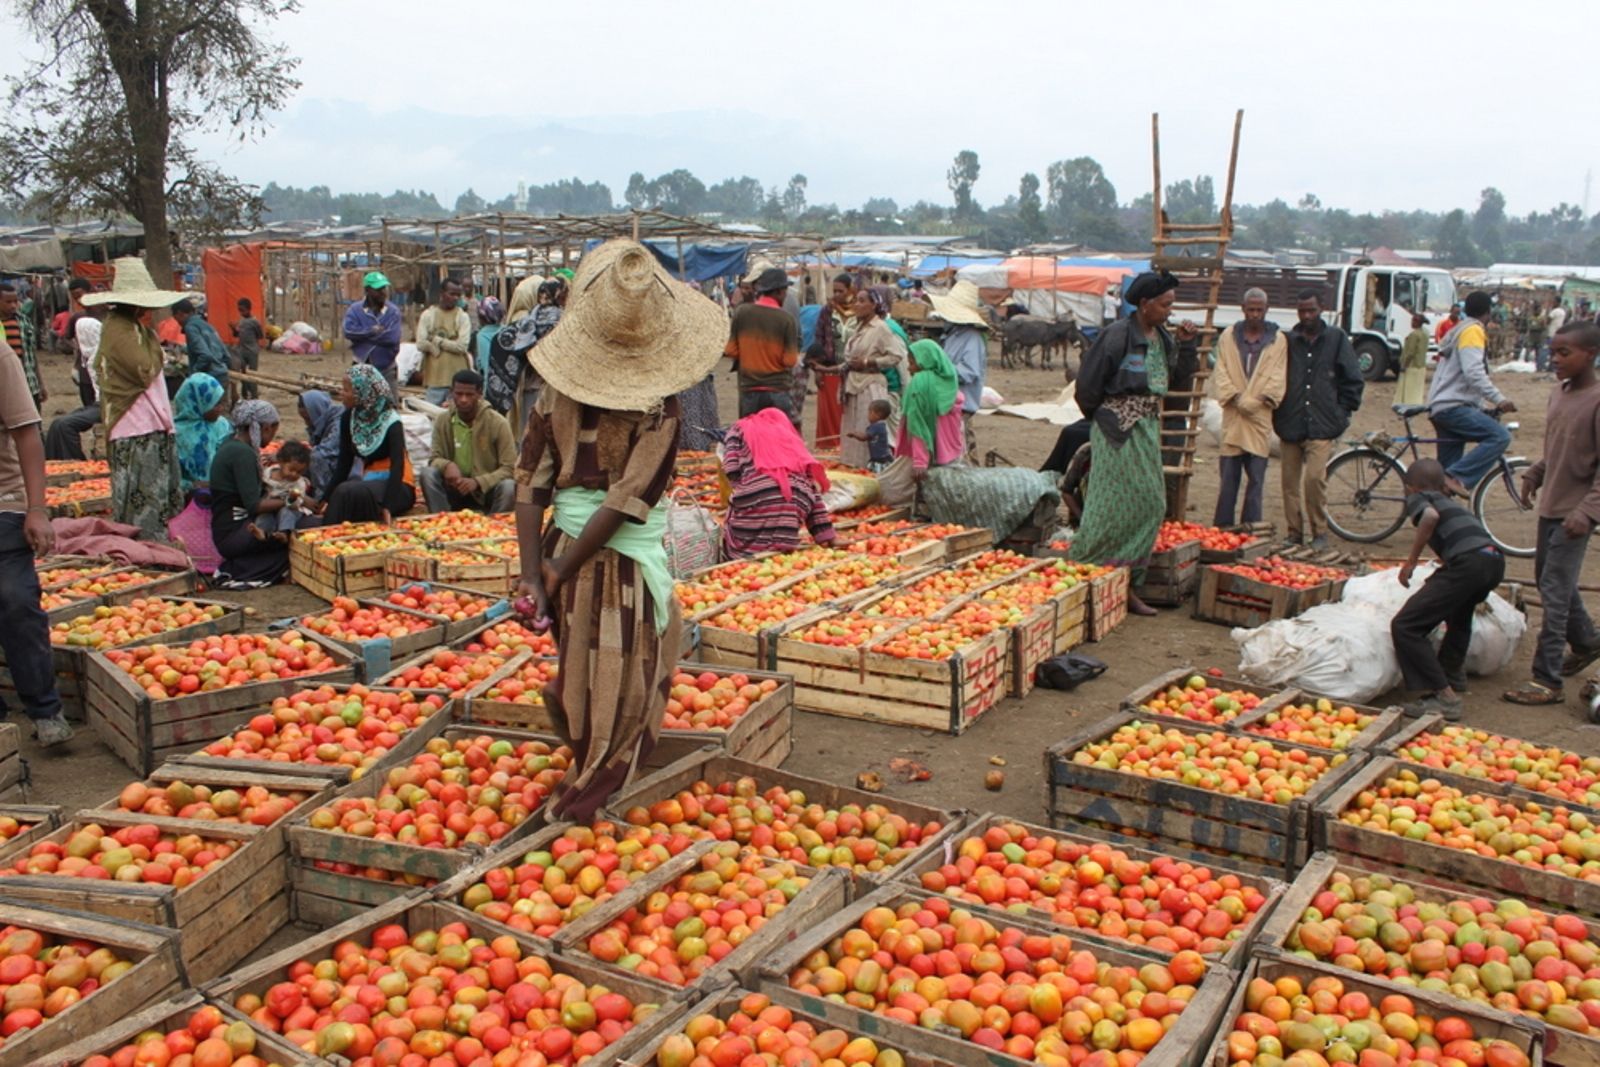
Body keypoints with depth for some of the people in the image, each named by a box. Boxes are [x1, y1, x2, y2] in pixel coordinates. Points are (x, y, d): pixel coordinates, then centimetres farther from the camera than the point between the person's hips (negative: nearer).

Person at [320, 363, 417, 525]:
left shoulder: (391, 423, -15)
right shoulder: (348, 418, 3)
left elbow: (397, 466, -24)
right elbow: (344, 463, 3)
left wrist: (387, 508, -35)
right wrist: (327, 499, -7)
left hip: (397, 486, -5)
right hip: (369, 481, 5)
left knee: (347, 492, -30)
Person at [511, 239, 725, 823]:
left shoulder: (559, 387, -3)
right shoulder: (658, 406, -17)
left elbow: (530, 481, -5)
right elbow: (628, 501, -19)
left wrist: (534, 571, -4)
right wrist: (561, 571, -12)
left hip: (562, 538, 5)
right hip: (624, 558, -5)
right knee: (620, 689, 13)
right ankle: (582, 798, 24)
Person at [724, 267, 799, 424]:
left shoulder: (741, 312, -3)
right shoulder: (786, 318, -10)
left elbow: (731, 351, -2)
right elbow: (790, 360, -11)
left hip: (748, 389, 3)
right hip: (778, 389, -3)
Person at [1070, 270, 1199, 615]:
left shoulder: (1163, 338, 10)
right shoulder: (1117, 335, -13)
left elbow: (1180, 383, 12)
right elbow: (1088, 383, -11)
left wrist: (1186, 346, 1)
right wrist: (1102, 418, 3)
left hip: (1148, 429, 8)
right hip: (1119, 431, -8)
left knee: (1151, 504, 7)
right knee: (1113, 506, -6)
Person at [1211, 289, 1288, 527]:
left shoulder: (1278, 340, 5)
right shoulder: (1228, 336, 7)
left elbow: (1277, 378, 1)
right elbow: (1222, 373, 2)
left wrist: (1259, 400, -13)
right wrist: (1236, 398, -12)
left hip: (1260, 418, 0)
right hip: (1233, 418, 1)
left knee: (1256, 478, 1)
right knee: (1228, 478, 3)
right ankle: (1221, 529, 10)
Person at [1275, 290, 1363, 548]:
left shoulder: (1336, 339, 5)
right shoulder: (1288, 341, 8)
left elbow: (1352, 379, 8)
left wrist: (1343, 412, 3)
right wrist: (1277, 411, 8)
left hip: (1321, 425, -2)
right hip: (1289, 425, 3)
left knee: (1315, 478, -15)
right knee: (1290, 482, 5)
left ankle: (1320, 533, 0)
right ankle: (1294, 533, 17)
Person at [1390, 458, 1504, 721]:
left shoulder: (1416, 498, 14)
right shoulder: (1449, 502, 35)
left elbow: (1430, 515, -10)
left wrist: (1411, 561, -3)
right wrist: (1437, 579, 56)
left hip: (1468, 563, -8)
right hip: (1495, 561, 9)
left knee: (1405, 626, -5)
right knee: (1459, 611, 40)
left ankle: (1444, 698, -9)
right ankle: (1453, 677, 51)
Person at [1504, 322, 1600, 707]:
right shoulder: (1559, 393, 7)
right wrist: (1535, 473, 10)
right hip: (1550, 505, 9)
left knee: (1554, 592, -9)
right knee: (1549, 580, 21)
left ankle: (1547, 681, -4)